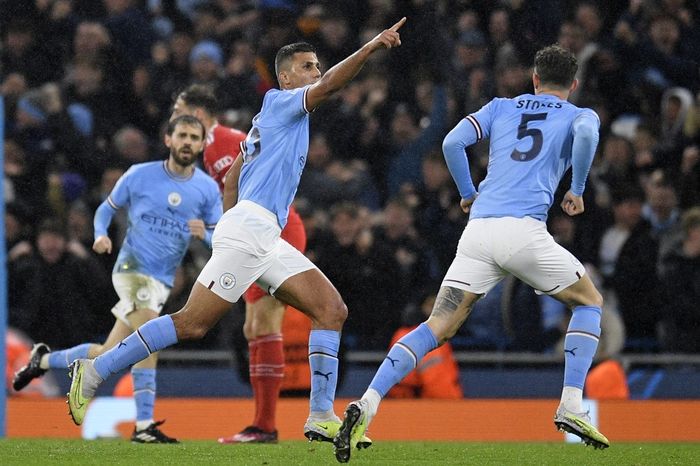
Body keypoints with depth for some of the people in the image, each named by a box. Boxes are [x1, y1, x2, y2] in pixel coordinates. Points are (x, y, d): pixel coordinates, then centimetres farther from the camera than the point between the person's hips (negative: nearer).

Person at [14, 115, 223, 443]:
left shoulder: (208, 189, 5)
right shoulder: (141, 175, 0)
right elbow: (107, 208, 11)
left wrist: (204, 233, -16)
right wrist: (101, 235, -9)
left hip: (162, 282, 4)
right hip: (132, 268, -4)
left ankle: (44, 360, 31)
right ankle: (144, 426, -23)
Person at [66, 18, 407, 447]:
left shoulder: (268, 122, 25)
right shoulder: (280, 103, 0)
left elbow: (231, 178, 28)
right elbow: (327, 86, -18)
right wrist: (371, 47, -24)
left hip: (268, 241, 10)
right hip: (249, 229, -10)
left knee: (332, 310, -1)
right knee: (193, 323, -11)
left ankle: (322, 418, -7)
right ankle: (94, 372, -3)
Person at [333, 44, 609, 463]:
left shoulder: (501, 107, 25)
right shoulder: (580, 115, 16)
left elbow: (452, 142, 11)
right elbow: (586, 134, -10)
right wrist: (577, 190, 3)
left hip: (478, 228, 3)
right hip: (524, 229, -3)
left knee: (437, 327, -1)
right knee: (590, 302, 20)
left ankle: (367, 405, -21)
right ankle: (571, 406, 8)